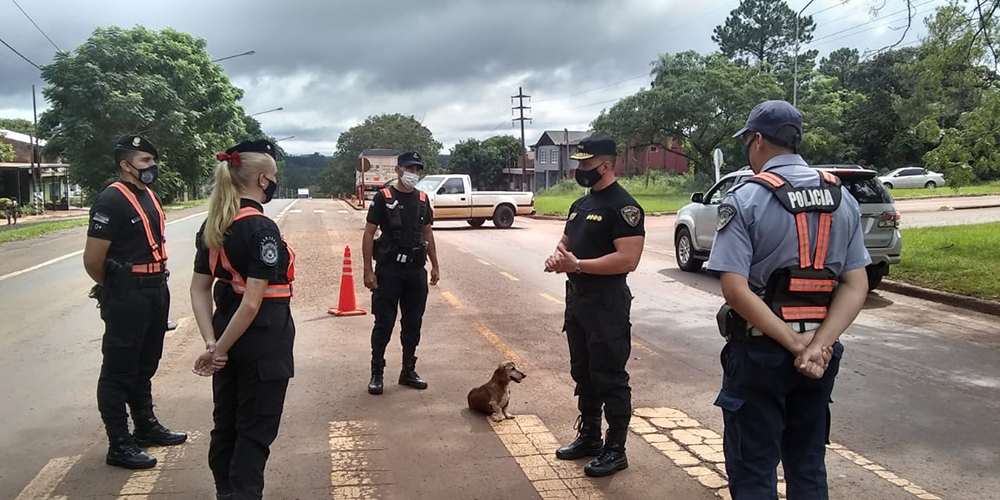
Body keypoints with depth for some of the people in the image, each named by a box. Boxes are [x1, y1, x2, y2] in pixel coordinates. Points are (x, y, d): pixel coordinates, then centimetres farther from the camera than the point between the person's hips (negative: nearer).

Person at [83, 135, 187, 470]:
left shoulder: (149, 196, 10)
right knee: (119, 371, 2)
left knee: (146, 365, 20)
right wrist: (112, 288, -1)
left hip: (156, 291, 9)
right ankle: (119, 445, 11)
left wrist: (157, 283, 16)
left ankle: (146, 425, 35)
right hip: (127, 297, -9)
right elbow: (92, 259, -18)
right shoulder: (112, 201, -17)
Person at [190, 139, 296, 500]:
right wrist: (220, 349, -15)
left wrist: (212, 343, -1)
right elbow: (252, 302, -24)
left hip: (228, 331, 8)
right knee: (255, 428, 5)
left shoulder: (211, 226, 5)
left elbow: (199, 288, 5)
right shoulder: (261, 228, -19)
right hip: (263, 338, -8)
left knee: (227, 420, 19)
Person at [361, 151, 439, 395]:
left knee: (413, 323, 10)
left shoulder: (422, 199, 9)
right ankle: (376, 373, 13)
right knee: (384, 323, 1)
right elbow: (369, 234, -7)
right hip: (389, 269, -5)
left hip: (416, 270, 5)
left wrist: (435, 266, 11)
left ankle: (408, 371, 23)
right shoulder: (383, 197, -6)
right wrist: (368, 270, -12)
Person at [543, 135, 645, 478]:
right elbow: (565, 243, 21)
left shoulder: (623, 206, -15)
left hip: (607, 304, -9)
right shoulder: (580, 205, 14)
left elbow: (628, 259, -24)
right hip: (576, 299, 9)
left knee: (610, 378, 0)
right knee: (583, 373, 17)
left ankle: (615, 450, 12)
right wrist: (556, 258, -3)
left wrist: (576, 264, -25)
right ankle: (589, 437, 31)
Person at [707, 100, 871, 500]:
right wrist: (817, 345, -11)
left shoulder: (745, 199, -13)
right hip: (820, 355, 6)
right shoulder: (842, 198, 4)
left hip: (760, 350, -5)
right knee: (808, 466, 19)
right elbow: (856, 286, -2)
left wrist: (795, 344, -17)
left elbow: (735, 290, -21)